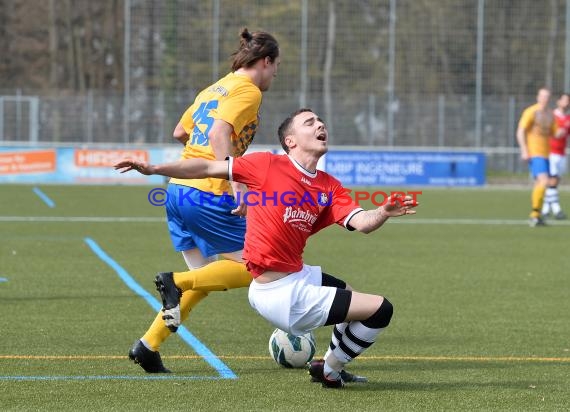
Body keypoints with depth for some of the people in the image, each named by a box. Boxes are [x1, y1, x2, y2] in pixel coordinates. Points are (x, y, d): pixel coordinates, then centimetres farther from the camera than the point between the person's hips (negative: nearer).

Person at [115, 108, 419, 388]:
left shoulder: (329, 187, 6)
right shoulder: (269, 165, -10)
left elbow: (361, 223, -6)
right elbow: (208, 168, -4)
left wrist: (383, 213, -28)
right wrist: (154, 169, -6)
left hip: (298, 277, 8)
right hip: (285, 296, -8)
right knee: (381, 310, -5)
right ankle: (330, 372, 15)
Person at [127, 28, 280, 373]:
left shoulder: (215, 88, 19)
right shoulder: (248, 91, -6)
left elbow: (180, 133, 22)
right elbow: (219, 133, -21)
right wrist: (237, 184, -27)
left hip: (179, 189, 9)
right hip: (208, 195, -9)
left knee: (206, 278, 15)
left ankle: (148, 346, 7)